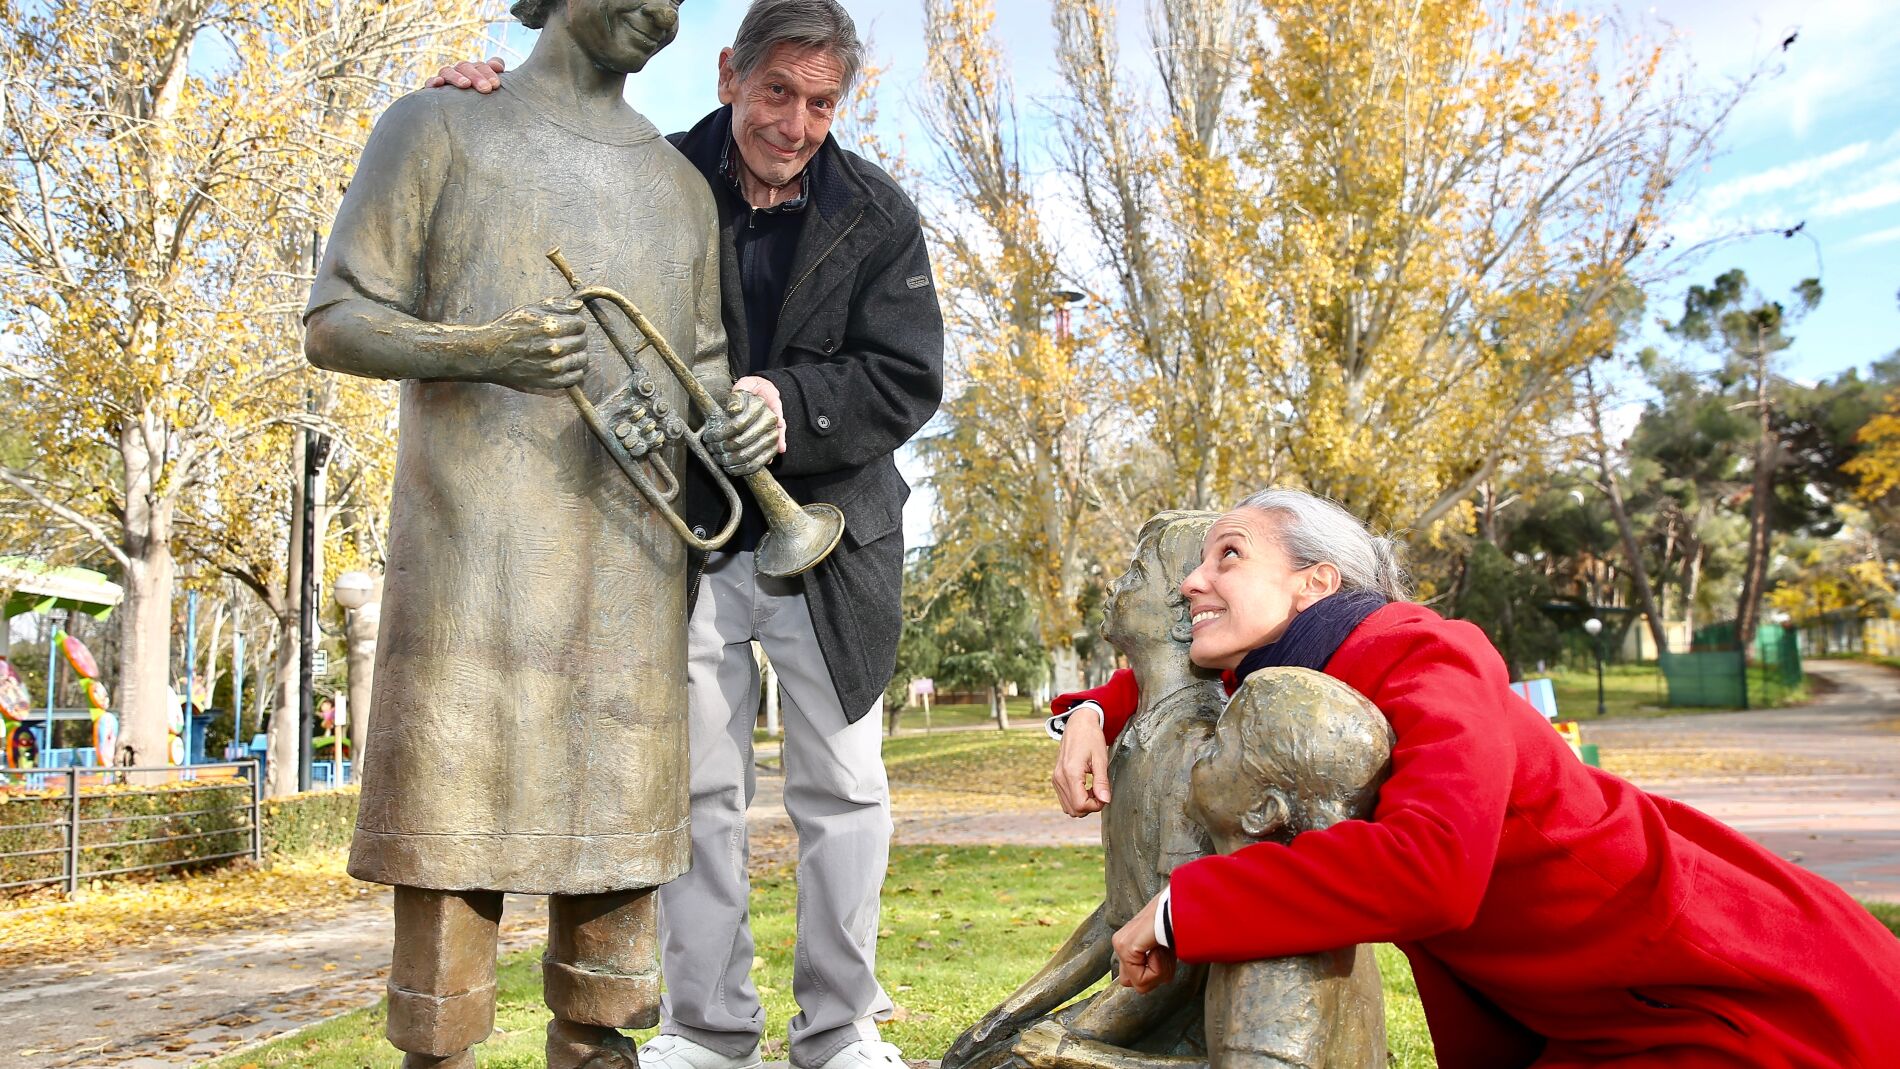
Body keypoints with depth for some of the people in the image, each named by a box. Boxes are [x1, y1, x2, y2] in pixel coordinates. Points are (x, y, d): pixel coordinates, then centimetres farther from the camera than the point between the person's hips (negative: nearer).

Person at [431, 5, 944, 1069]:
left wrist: (786, 404, -27)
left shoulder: (876, 213, -3)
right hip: (689, 541, 1)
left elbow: (905, 382, -9)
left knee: (843, 789, 7)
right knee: (699, 790, 8)